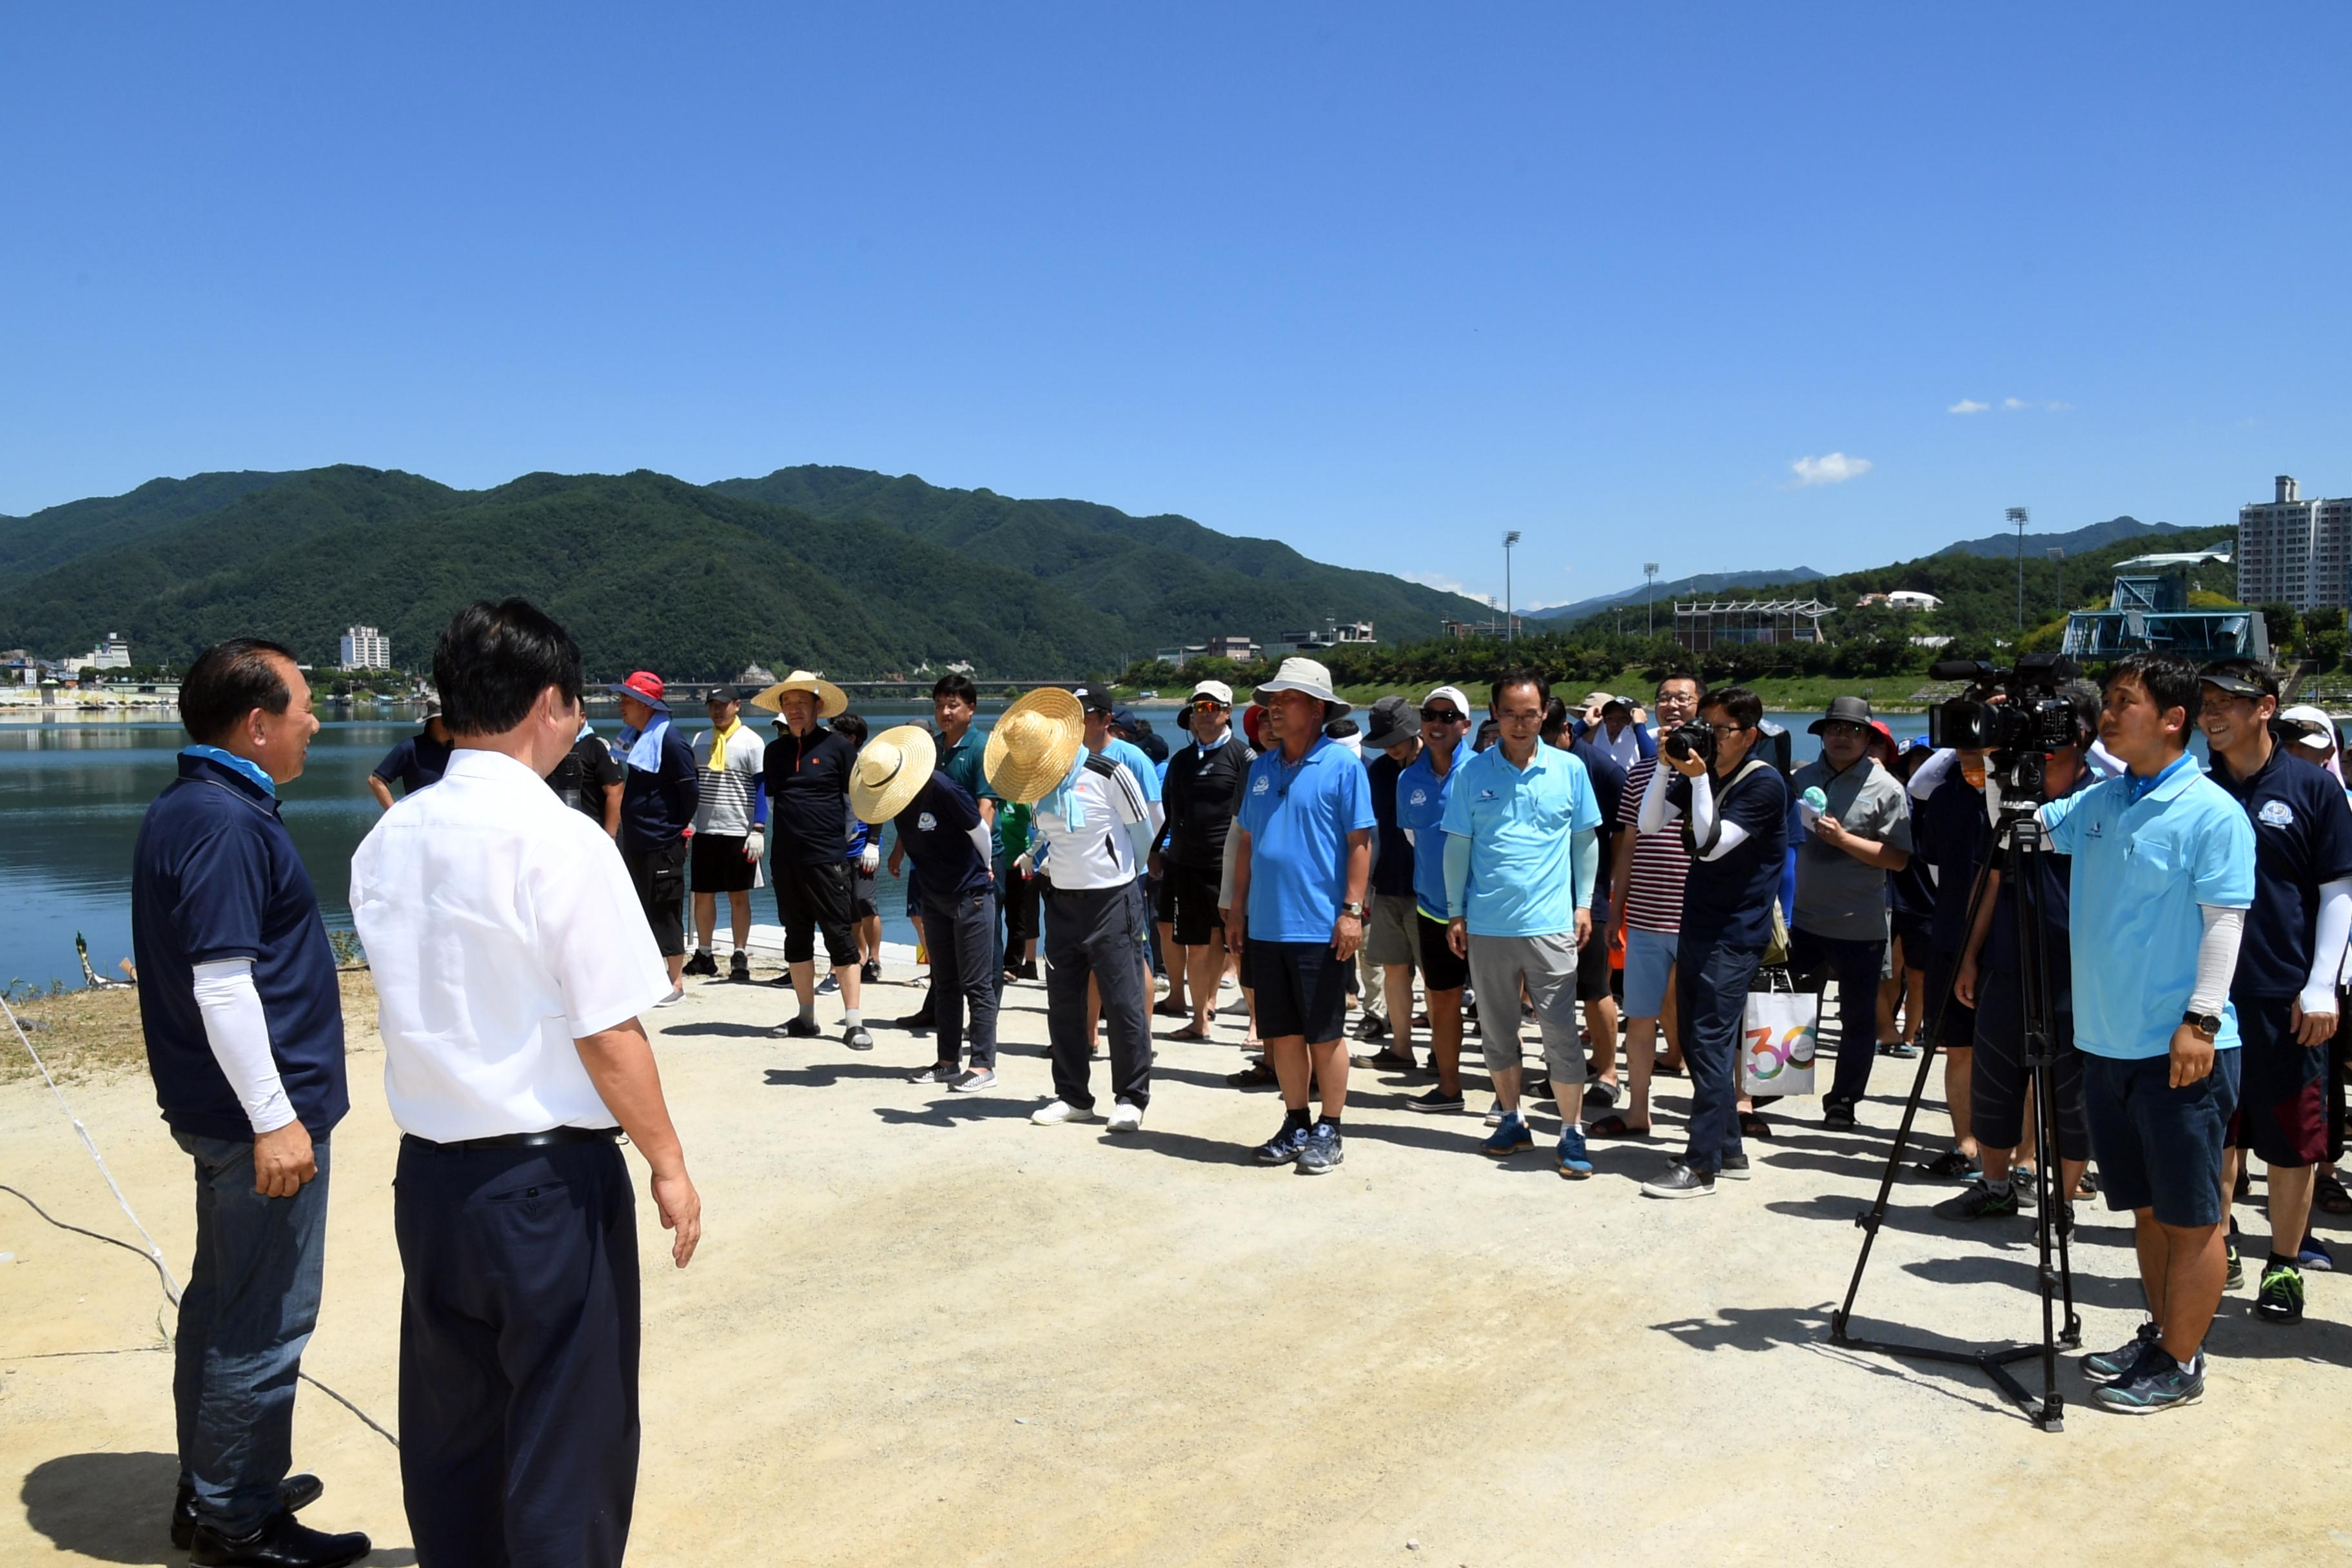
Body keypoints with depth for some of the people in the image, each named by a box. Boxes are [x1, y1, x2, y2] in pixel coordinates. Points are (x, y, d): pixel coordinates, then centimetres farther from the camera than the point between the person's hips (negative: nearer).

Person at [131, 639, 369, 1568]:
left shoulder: (185, 811, 12)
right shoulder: (227, 823, -20)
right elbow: (222, 982, -25)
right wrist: (273, 1117, -23)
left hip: (214, 1108, 11)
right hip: (260, 1109, -11)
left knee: (223, 1300, 20)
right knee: (268, 1322, 0)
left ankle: (211, 1488, 33)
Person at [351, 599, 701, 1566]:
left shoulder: (386, 842, 3)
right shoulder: (561, 842, -17)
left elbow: (415, 1002, 10)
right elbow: (608, 1036, -16)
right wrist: (668, 1165, -7)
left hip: (428, 1173, 7)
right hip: (550, 1183, -7)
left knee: (448, 1426, 20)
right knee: (568, 1439, 8)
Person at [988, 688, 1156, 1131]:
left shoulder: (1109, 775, -14)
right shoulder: (1035, 787, 5)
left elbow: (1142, 835, -2)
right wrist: (1047, 865, 10)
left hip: (1112, 900, -6)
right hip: (1062, 902, 6)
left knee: (1123, 1001, -4)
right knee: (1063, 1003, 8)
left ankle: (1131, 1098, 6)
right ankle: (1072, 1096, 19)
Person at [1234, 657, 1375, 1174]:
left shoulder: (1342, 765, -6)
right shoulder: (1262, 768, 11)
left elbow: (1360, 841, -8)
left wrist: (1352, 910, -14)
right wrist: (1238, 910, 13)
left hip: (1320, 927, -6)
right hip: (1266, 925, 6)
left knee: (1324, 1034, 2)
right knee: (1283, 1032, 12)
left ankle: (1329, 1132, 14)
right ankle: (1296, 1125, 24)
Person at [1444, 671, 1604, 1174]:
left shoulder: (1569, 769, 1)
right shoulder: (1473, 773, 0)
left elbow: (1586, 840, 8)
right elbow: (1458, 845, 5)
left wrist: (1584, 904, 3)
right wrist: (1455, 912, 3)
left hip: (1550, 924, -1)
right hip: (1486, 925, 2)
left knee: (1560, 1032, -2)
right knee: (1497, 1031, 11)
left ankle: (1572, 1135, 7)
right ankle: (1512, 1122, 26)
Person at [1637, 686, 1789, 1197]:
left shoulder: (1764, 785, -11)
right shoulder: (1701, 772, 10)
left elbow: (1712, 844, -20)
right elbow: (1649, 824, 2)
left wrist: (1698, 777, -22)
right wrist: (1667, 766, -8)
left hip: (1734, 933, -8)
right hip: (1696, 924, 8)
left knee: (1711, 1043, -10)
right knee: (1697, 1042, 11)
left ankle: (1701, 1164, -8)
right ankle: (1728, 1149, 22)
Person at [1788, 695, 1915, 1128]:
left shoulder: (1886, 789, -7)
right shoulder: (1803, 779, 7)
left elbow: (1899, 858, -14)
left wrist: (1843, 838, -22)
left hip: (1860, 927, -4)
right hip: (1806, 918, 4)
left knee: (1857, 1018, 6)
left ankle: (1843, 1102, 17)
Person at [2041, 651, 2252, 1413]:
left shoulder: (2212, 812, -11)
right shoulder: (2098, 803, 9)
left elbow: (2224, 921, -14)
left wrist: (2202, 1018, -19)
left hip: (2179, 1050, -7)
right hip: (2107, 1043, 7)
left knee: (2189, 1215, 3)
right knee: (2146, 1206, 18)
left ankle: (2180, 1364, 12)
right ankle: (2158, 1334, 30)